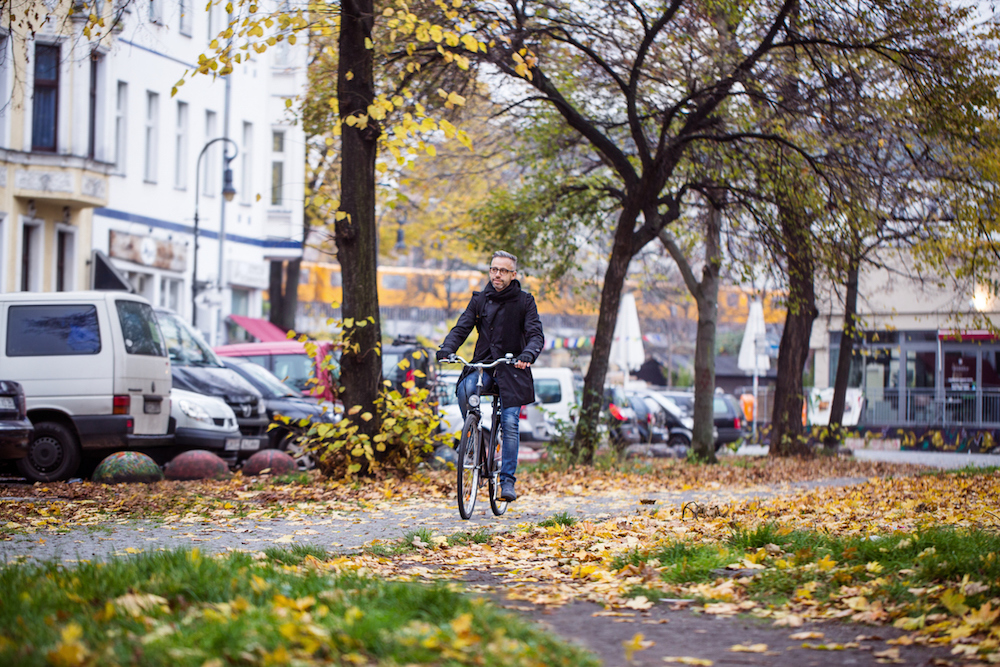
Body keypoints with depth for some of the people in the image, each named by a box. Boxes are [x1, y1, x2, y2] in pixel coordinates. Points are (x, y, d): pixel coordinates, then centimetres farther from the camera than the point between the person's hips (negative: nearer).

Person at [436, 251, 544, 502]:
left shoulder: (524, 302, 0)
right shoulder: (480, 299, 8)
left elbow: (536, 335, -8)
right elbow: (461, 328, 1)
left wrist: (528, 354, -30)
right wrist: (447, 349, -20)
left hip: (511, 369, -2)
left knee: (510, 423, -11)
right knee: (465, 390, -31)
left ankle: (507, 480, -4)